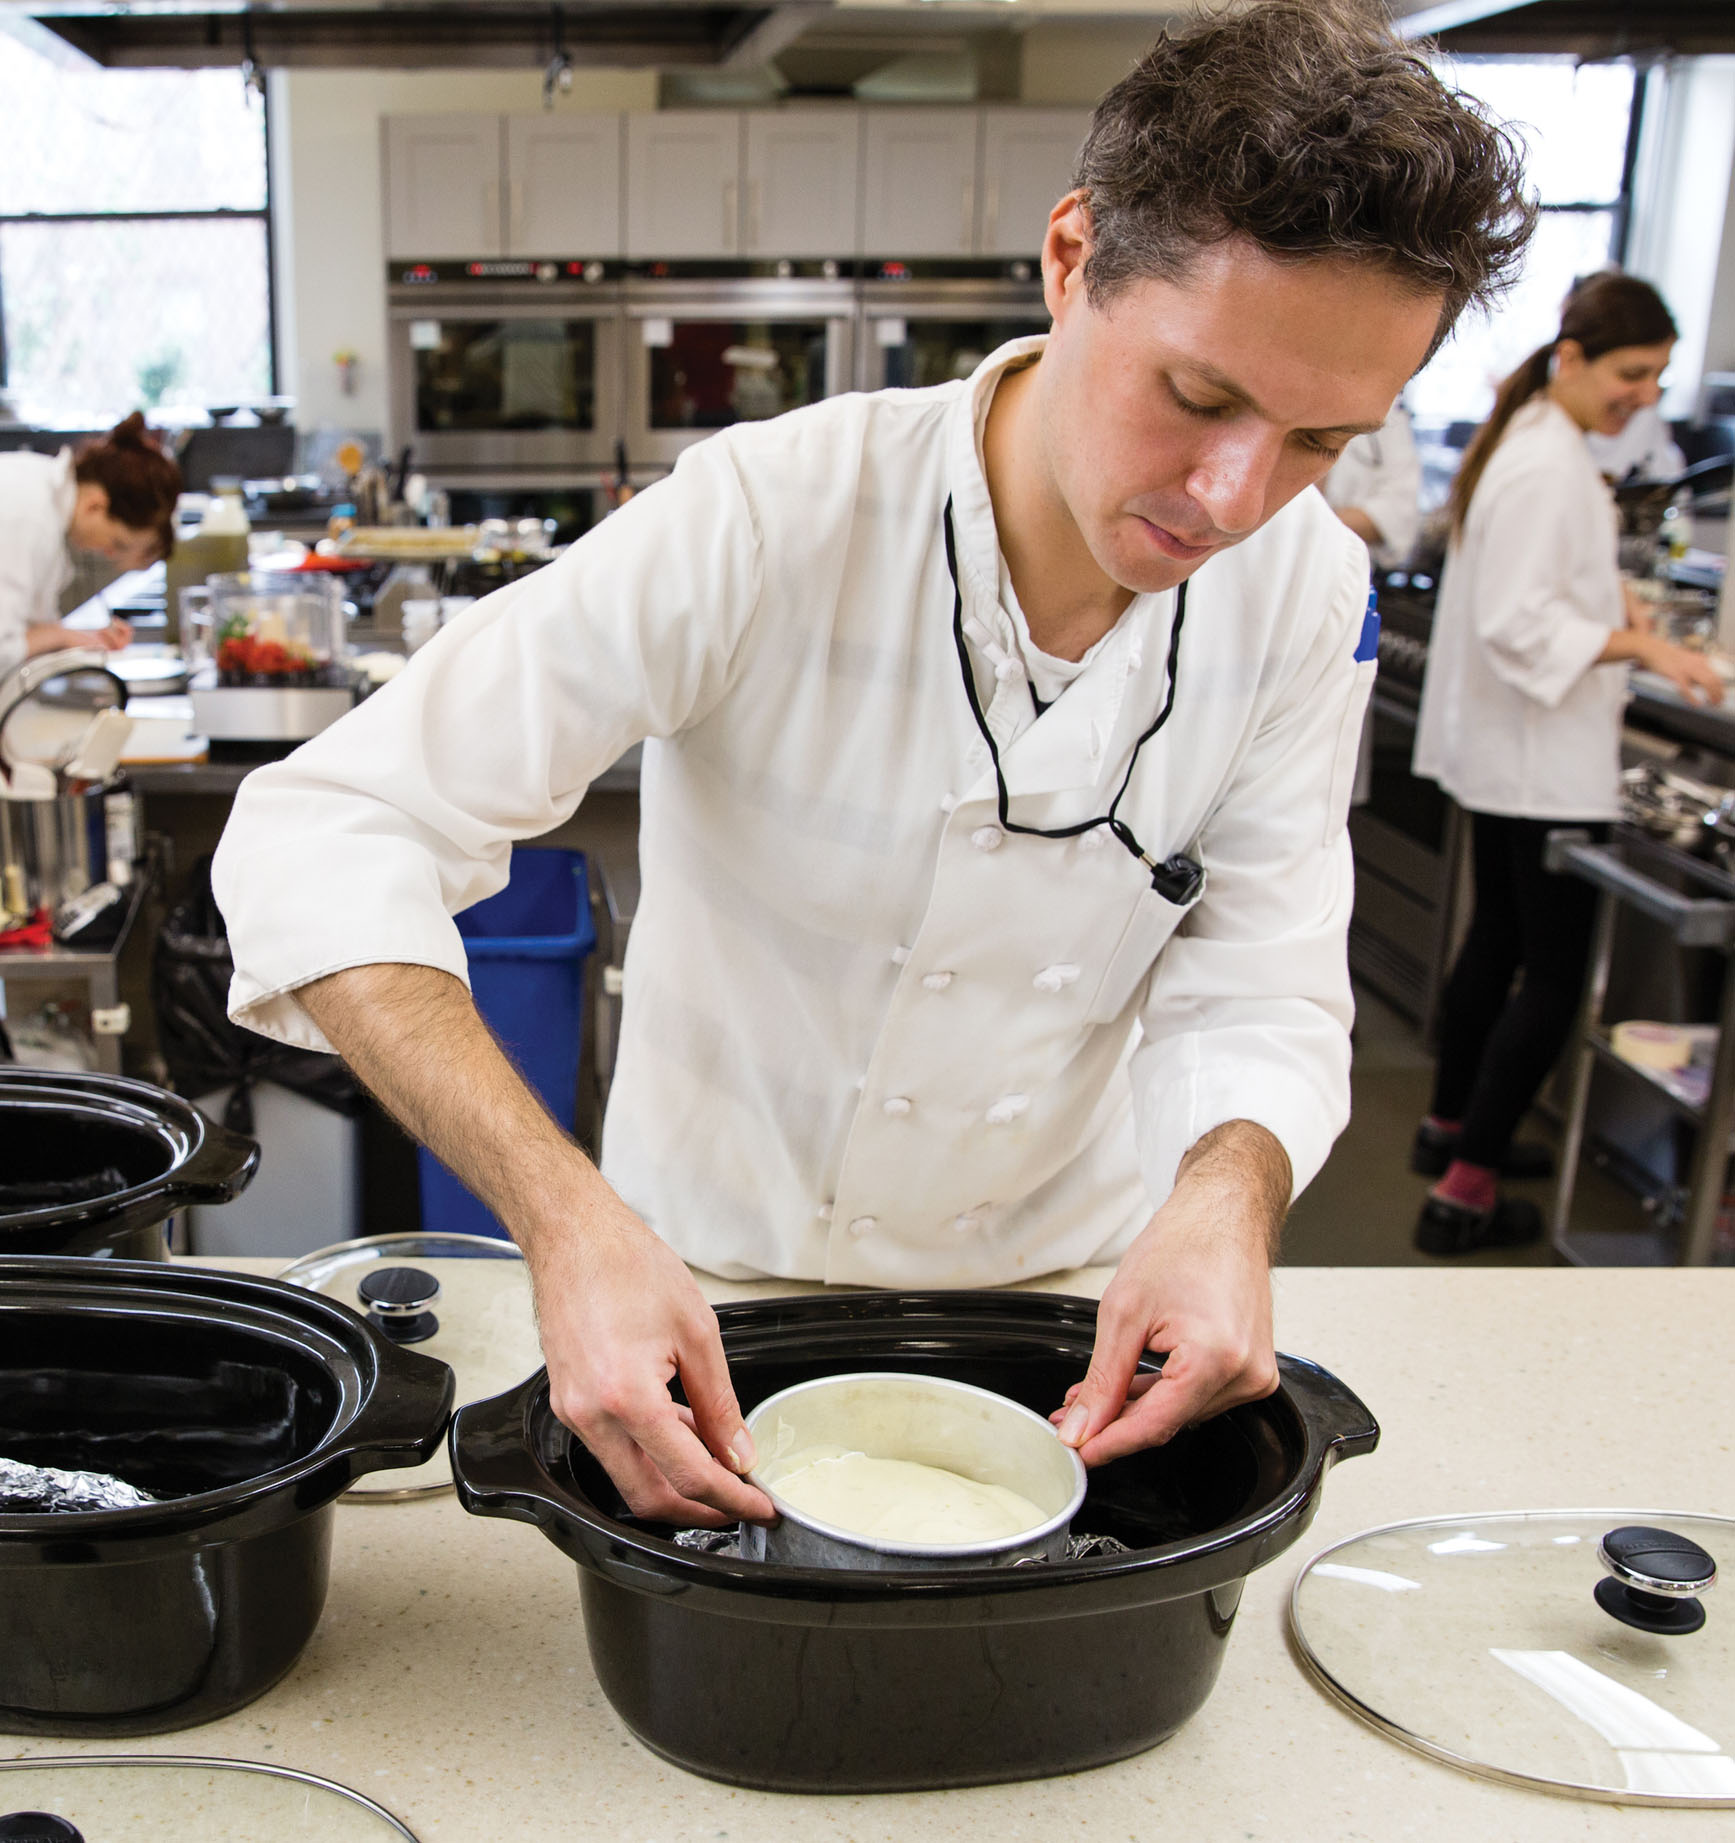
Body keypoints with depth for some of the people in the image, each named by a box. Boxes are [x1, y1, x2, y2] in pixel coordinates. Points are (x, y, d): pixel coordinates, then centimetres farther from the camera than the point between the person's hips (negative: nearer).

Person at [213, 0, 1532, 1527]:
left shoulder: (1307, 587, -15)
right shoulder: (767, 525, -29)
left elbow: (1261, 986, -13)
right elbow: (322, 836, -32)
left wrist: (1228, 1190, -36)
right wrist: (568, 1216, -45)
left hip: (1064, 1285, 3)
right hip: (706, 1281, -3)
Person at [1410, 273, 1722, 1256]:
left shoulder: (1534, 441, 11)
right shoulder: (1548, 466, -21)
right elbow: (1517, 623, -26)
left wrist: (1609, 594, 11)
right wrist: (1643, 645, -27)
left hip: (1504, 746, 11)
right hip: (1542, 761, -11)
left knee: (1499, 940, 21)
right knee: (1555, 975, -5)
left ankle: (1452, 1124, 36)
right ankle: (1462, 1190, -1)